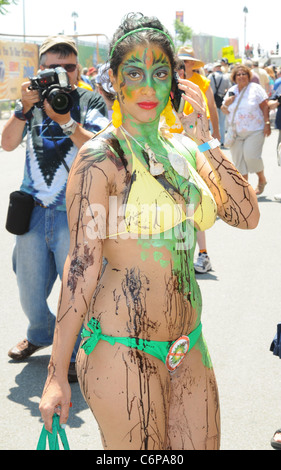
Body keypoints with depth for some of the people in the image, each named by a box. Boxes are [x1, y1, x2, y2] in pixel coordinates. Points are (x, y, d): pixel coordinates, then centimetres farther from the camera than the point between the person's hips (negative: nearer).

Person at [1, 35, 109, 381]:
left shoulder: (91, 102, 1)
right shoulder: (32, 101, 10)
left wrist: (67, 121, -21)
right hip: (33, 209, 4)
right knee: (29, 288, 15)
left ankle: (76, 354, 19)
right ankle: (41, 333, 43)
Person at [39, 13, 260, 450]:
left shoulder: (183, 149, 8)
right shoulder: (101, 157, -12)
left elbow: (248, 216, 1)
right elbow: (82, 265, -15)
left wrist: (207, 141, -6)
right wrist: (57, 374, -15)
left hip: (189, 348, 7)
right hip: (122, 351, -6)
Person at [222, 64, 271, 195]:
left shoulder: (255, 88, 0)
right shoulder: (231, 91, 11)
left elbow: (265, 107, -2)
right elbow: (226, 111, 16)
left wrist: (267, 123, -10)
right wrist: (227, 103, -5)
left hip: (254, 131, -4)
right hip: (236, 133, 4)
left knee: (251, 156, -16)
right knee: (238, 160, 2)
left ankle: (262, 179, 10)